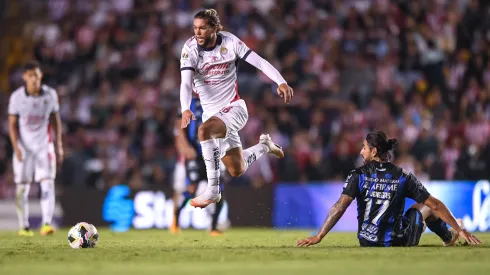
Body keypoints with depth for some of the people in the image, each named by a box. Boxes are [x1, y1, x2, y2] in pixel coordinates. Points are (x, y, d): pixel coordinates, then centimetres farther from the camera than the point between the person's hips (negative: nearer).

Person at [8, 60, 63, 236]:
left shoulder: (50, 95, -1)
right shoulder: (17, 97, -5)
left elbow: (55, 121, 9)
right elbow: (12, 124, -1)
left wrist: (59, 146, 8)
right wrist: (16, 147, -12)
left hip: (44, 146, 0)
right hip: (24, 147, 0)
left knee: (47, 184, -14)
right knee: (22, 188, 2)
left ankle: (47, 223, -20)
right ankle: (24, 226, 12)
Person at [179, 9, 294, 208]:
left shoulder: (230, 42, -11)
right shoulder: (190, 49, -10)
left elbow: (259, 62, -12)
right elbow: (186, 83, -21)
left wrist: (281, 81, -27)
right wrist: (185, 108, -40)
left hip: (234, 108, -4)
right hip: (212, 113, 4)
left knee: (204, 130, -35)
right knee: (236, 171, 10)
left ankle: (213, 190, -28)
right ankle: (264, 146, 42)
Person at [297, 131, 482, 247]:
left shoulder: (359, 175, -8)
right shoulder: (403, 177, -6)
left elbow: (340, 207, -19)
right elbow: (435, 205, -5)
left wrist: (319, 236, -21)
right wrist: (460, 230, 3)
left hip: (367, 243, 1)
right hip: (399, 242, -1)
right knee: (426, 207, 28)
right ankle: (449, 237, 49)